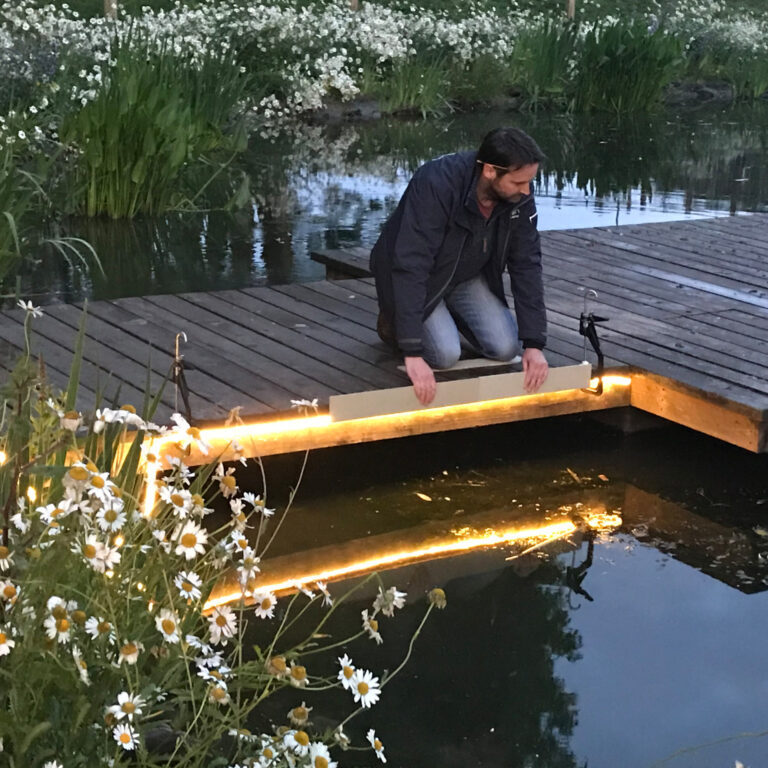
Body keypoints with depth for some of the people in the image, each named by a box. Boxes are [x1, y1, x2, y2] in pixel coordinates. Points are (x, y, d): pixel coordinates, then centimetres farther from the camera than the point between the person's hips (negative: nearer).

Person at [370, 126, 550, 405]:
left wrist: (534, 343, -20)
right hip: (410, 275, -5)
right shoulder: (435, 185, -37)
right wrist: (412, 353, -45)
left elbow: (526, 266, -13)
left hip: (466, 275, 5)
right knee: (444, 353, -22)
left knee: (505, 348, -10)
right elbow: (410, 267, -40)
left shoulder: (519, 197, -20)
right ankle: (393, 321, 8)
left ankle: (448, 315, 18)